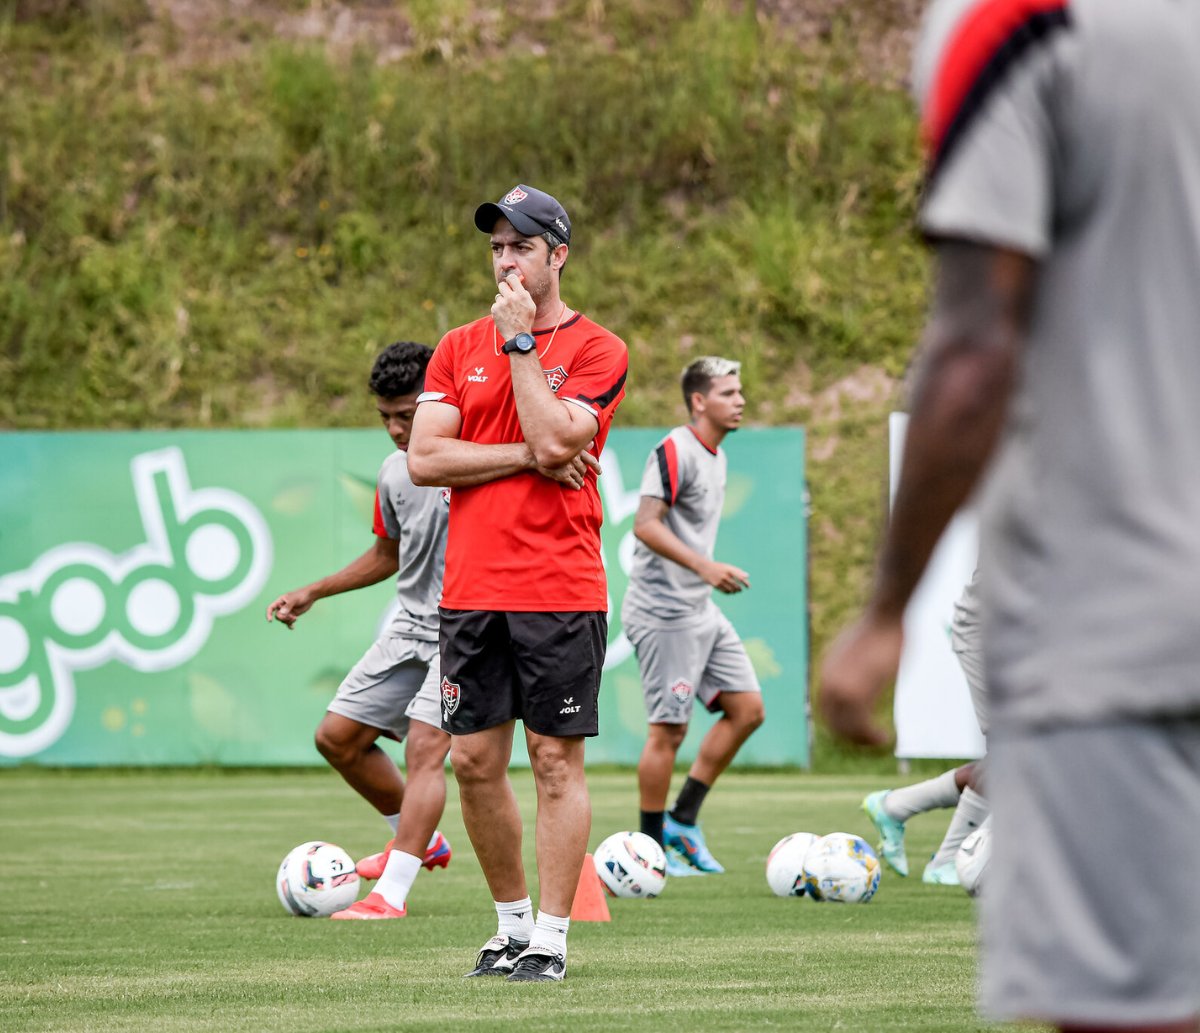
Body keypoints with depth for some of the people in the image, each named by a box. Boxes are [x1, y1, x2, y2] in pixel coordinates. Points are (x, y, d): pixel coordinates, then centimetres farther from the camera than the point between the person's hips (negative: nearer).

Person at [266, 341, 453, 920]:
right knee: (337, 736, 8)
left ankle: (391, 894, -24)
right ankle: (421, 840, 26)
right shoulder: (394, 471, 8)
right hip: (411, 627, 8)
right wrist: (312, 593, 21)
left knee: (424, 745, -21)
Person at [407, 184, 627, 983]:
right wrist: (527, 456, -8)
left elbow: (555, 438, -16)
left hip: (559, 588, -4)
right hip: (471, 587, 4)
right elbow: (425, 459, 2)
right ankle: (512, 924, 19)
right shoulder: (460, 348, 12)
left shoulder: (596, 350, 0)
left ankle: (551, 939, 1)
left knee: (556, 760, -3)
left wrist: (520, 342, -10)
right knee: (476, 761, 5)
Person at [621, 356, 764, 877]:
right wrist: (704, 566, -30)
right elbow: (646, 525, -23)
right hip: (665, 612, -10)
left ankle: (682, 821, 12)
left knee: (747, 708, 5)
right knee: (669, 729, -5)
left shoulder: (714, 456, 15)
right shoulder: (674, 451, -14)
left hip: (700, 608, 10)